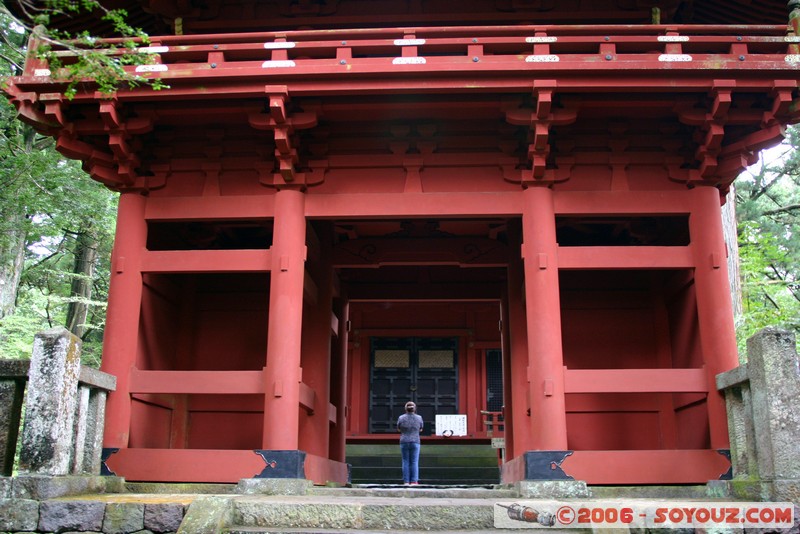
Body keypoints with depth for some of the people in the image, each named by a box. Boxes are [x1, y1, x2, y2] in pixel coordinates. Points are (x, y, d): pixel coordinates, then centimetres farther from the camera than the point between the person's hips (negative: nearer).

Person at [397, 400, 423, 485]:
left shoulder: (401, 418, -3)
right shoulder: (419, 418, -2)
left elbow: (399, 429, 11)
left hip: (404, 442, 1)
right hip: (415, 442, 0)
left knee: (405, 462, 6)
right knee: (414, 462, 2)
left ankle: (406, 481, 4)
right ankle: (414, 481, -2)